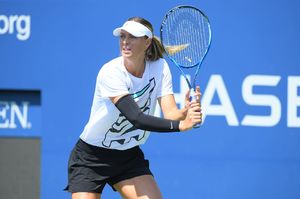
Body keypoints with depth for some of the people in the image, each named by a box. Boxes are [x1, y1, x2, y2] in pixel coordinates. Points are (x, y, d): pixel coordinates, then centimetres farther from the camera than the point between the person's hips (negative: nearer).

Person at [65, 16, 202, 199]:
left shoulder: (159, 67, -8)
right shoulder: (110, 72, -24)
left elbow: (170, 113, -17)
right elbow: (136, 117, -34)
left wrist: (186, 113, -41)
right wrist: (179, 125, -44)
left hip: (130, 157, 4)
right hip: (91, 158, -4)